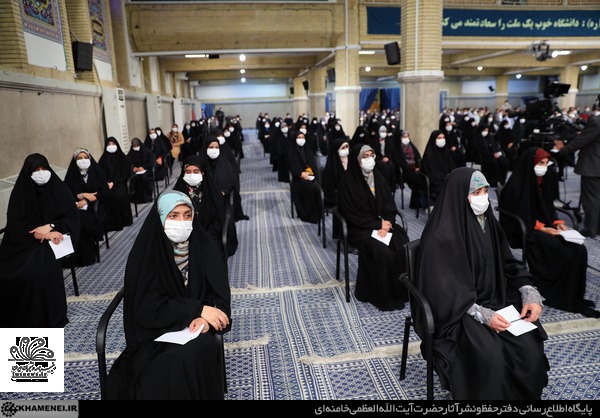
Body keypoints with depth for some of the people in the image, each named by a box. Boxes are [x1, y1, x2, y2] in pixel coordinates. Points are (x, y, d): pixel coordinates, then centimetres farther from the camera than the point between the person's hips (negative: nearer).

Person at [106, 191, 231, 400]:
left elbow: (219, 293, -2)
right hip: (155, 332, -2)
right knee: (171, 365, -31)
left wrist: (204, 317, -22)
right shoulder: (145, 253, -10)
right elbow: (148, 309, -14)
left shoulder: (202, 246, -3)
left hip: (194, 326, 2)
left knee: (200, 353, -29)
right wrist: (198, 309, -19)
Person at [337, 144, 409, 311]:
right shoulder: (347, 183, -9)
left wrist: (386, 224, -12)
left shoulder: (378, 178, 9)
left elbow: (390, 205, 7)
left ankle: (401, 289, -6)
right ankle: (383, 295, -11)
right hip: (360, 229, -5)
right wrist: (378, 224, -14)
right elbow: (351, 215, -11)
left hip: (383, 223, 5)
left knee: (403, 246, -20)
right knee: (382, 252, -28)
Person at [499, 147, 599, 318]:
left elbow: (548, 208, 16)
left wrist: (558, 223, -2)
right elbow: (518, 218, -14)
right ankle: (556, 295, -7)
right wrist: (541, 228, -18)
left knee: (579, 250, -15)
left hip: (546, 227, 7)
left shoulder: (546, 179, 10)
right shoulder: (516, 185, -14)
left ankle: (574, 295, -5)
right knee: (565, 252, -24)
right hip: (526, 231, -7)